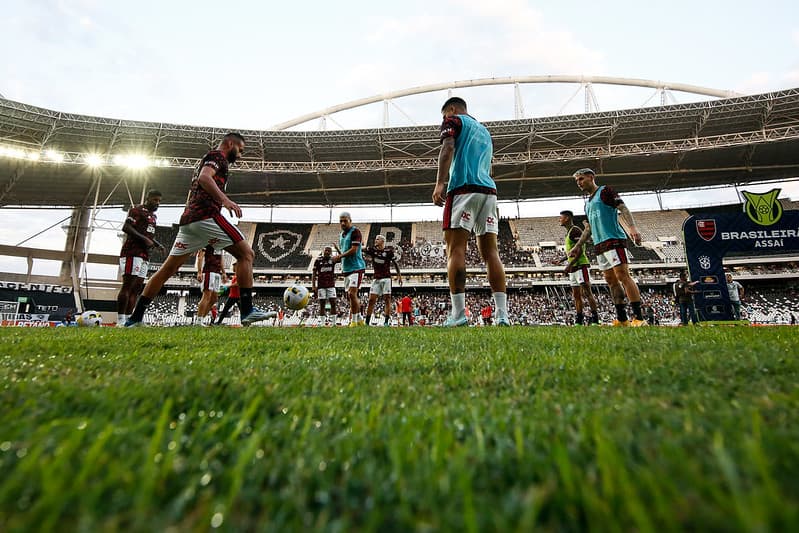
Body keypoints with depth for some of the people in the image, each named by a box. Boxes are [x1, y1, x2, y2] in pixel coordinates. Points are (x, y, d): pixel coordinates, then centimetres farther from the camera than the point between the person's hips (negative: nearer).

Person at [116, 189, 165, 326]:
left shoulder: (153, 216, 24)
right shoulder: (137, 210, -4)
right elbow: (126, 227, -15)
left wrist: (158, 245, 17)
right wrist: (144, 239, -21)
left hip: (144, 254, 9)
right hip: (132, 252, -9)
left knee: (137, 288, 6)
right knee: (128, 285, -11)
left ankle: (128, 319, 8)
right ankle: (120, 320, -11)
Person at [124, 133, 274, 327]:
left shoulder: (206, 159, 32)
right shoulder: (218, 156, 4)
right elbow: (204, 178, -17)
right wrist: (225, 199, -28)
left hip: (188, 219, 9)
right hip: (207, 215, -9)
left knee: (167, 269, 12)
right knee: (246, 254, -6)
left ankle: (135, 317, 16)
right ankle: (247, 311, -13)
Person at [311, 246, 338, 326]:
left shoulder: (333, 260, 4)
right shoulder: (318, 260, 2)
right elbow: (314, 274, 3)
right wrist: (313, 286, -3)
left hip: (331, 285, 1)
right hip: (321, 286, -1)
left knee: (333, 303, -3)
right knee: (322, 304, 1)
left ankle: (334, 322, 2)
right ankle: (322, 323, 5)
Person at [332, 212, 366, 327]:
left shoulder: (355, 231, -9)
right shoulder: (342, 234, 18)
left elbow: (354, 250, -17)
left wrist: (339, 256, -11)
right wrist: (339, 258, 5)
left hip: (356, 267, -9)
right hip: (346, 269, 9)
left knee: (352, 294, -15)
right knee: (350, 295, 11)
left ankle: (354, 321, -6)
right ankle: (360, 319, 23)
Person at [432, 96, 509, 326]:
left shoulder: (453, 121, 12)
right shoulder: (484, 130, 32)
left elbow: (448, 148, -7)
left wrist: (439, 183, -17)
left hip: (464, 188, -6)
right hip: (489, 190, 7)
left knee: (456, 248, -10)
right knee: (490, 251, 1)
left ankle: (458, 313, -18)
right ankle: (502, 314, -5)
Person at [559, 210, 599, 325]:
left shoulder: (575, 230, -10)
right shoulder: (568, 233, 19)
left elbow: (580, 250, -18)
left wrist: (570, 264, -21)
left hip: (580, 265, -10)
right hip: (573, 267, 10)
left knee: (586, 292, -12)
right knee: (576, 295, 9)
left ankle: (595, 318, -10)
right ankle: (579, 320, 12)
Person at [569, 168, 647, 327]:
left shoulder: (604, 191, 1)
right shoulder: (588, 203, 24)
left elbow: (623, 209, -9)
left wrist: (632, 228, -24)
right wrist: (577, 246, 27)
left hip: (614, 241, -8)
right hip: (599, 245, 8)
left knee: (623, 276, -14)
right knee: (611, 281, 5)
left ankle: (639, 318, -14)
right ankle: (622, 319, 8)